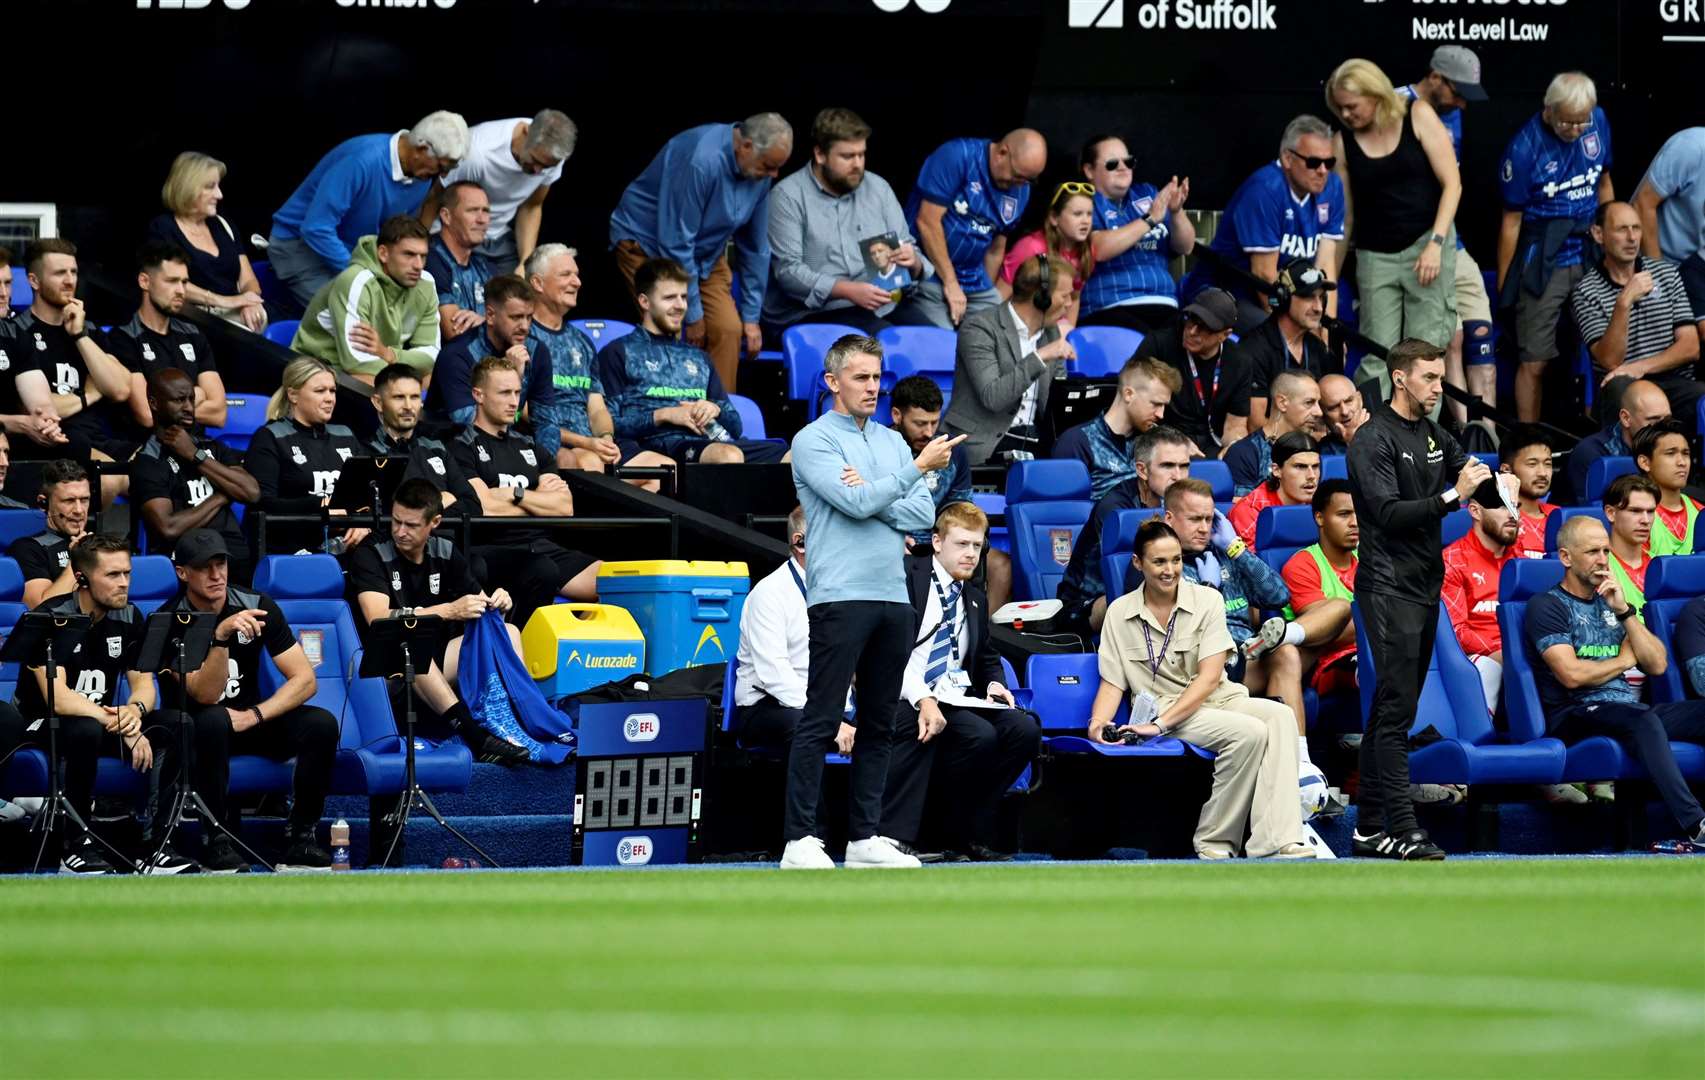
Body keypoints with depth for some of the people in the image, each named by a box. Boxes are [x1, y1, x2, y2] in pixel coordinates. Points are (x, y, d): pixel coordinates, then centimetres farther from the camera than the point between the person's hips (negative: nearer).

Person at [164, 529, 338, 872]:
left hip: (247, 719, 3)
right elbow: (205, 695, -25)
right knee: (214, 721, -39)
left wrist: (254, 716, -22)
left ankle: (300, 834, -16)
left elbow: (305, 680, -9)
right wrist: (221, 635, -39)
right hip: (193, 726, -3)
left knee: (321, 724, -23)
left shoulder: (257, 606, -6)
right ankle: (217, 840, -29)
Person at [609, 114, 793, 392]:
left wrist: (751, 317, 4)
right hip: (647, 243, -6)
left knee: (728, 329, -11)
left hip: (707, 253, 6)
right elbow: (676, 243, -28)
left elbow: (755, 246, 3)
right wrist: (692, 314, -20)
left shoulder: (760, 173, -9)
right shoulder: (700, 160, -33)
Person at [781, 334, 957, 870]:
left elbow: (923, 514, 6)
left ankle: (866, 837, 13)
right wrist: (918, 467, -8)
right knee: (821, 722, -8)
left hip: (892, 598, 7)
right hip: (840, 598, -7)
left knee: (878, 724, 8)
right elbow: (857, 504, -16)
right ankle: (800, 840, -8)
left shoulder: (892, 441, 16)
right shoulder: (813, 441, -3)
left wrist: (871, 495, -8)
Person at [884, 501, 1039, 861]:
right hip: (907, 700, -7)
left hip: (957, 698, 7)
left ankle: (965, 831, -7)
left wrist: (994, 683, 7)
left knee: (1025, 729, -17)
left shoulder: (976, 599, 23)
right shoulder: (907, 580, -2)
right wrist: (922, 700, -26)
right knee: (981, 735, -32)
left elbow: (987, 657, 33)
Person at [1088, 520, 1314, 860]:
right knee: (1249, 732, -32)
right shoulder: (1119, 613, 6)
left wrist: (1162, 722, -18)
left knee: (1278, 715, -31)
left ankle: (1276, 844, -41)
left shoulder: (1207, 601, 2)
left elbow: (1209, 677, -7)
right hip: (1163, 708, -2)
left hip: (1220, 700, 2)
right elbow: (1112, 683, 6)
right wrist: (1098, 723, -16)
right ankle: (1215, 840, -24)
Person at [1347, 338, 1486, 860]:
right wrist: (1451, 496, -28)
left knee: (1391, 710, 10)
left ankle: (1369, 829, 14)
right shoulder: (1374, 440, -10)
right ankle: (1402, 831, -16)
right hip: (1389, 587, -8)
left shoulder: (1433, 436, 13)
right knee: (1397, 709, -12)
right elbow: (1389, 513, -19)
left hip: (1424, 588, 8)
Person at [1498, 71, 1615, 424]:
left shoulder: (1598, 123, 1)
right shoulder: (1525, 148, -14)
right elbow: (1511, 222, -7)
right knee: (1534, 363, -5)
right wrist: (1504, 288, -3)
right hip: (1543, 266, -5)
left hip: (1591, 260, 5)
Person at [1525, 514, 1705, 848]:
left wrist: (1624, 611, 3)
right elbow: (1571, 675, -11)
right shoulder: (1547, 606, 3)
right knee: (1643, 720, -38)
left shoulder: (1613, 603, 25)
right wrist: (1623, 660, 6)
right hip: (1575, 716, -7)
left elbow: (1657, 664, 14)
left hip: (1629, 710, 7)